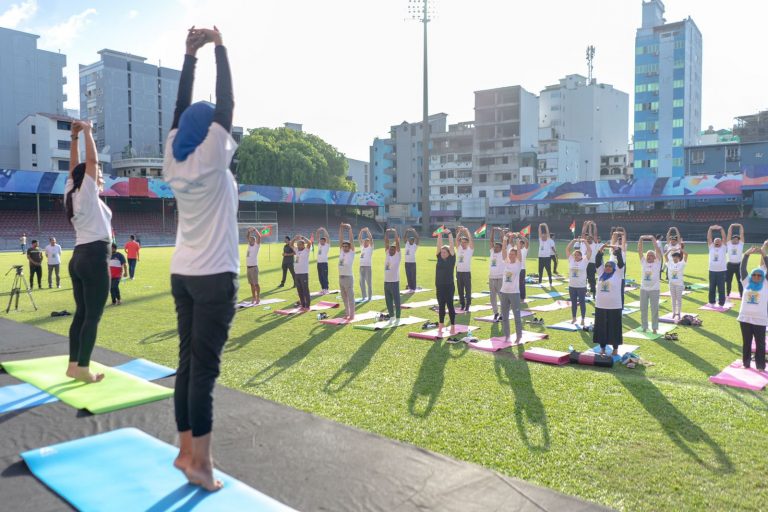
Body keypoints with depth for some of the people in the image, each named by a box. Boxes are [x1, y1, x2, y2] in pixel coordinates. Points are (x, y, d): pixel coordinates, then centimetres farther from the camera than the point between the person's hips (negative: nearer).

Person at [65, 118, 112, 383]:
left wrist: (74, 137, 19)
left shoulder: (72, 194, 12)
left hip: (79, 258, 9)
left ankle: (73, 364, 15)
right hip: (95, 258, -9)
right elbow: (91, 161, -11)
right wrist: (86, 132, -4)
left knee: (81, 313, 12)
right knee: (92, 316, -5)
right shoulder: (88, 195, -7)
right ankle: (83, 369, -2)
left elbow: (74, 166, 21)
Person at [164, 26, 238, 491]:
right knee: (205, 366, -5)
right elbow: (227, 104, -7)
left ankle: (187, 451, 17)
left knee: (188, 361, 10)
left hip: (184, 274, 7)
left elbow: (182, 110, 14)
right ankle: (200, 462, 1)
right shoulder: (211, 160, -10)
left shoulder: (174, 161, 6)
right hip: (215, 277, -7)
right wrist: (219, 47, 3)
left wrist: (190, 53, 17)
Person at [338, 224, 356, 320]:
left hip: (348, 277, -7)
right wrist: (341, 229, 3)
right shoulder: (341, 252, 10)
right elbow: (340, 240, 8)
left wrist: (350, 229, -11)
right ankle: (347, 313, 22)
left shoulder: (351, 253, -4)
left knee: (350, 297, -1)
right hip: (341, 277, 7)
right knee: (344, 298, 13)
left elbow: (351, 240, -10)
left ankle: (352, 314, 4)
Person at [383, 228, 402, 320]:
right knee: (388, 301, 11)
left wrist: (395, 233, -8)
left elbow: (397, 243, -9)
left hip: (394, 282, -5)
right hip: (386, 281, 6)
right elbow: (386, 242, 9)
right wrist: (386, 233, 1)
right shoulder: (387, 254, 11)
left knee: (396, 300, 1)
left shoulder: (397, 255, -2)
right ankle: (391, 316, 22)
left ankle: (397, 317, 9)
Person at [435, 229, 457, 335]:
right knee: (441, 306, 10)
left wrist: (449, 234, -11)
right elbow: (439, 245, 4)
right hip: (439, 286, 4)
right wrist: (440, 235, -4)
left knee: (450, 306, 1)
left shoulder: (451, 259, -3)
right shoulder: (439, 258, 7)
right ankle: (440, 326, 18)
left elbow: (451, 246, -9)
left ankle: (453, 327, 7)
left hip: (449, 286, -4)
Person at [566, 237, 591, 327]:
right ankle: (574, 318, 25)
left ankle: (583, 320, 13)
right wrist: (573, 241, -3)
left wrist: (584, 242, -11)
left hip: (581, 286, -3)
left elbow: (590, 251, -11)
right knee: (573, 302, 13)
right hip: (572, 286, 3)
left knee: (582, 303, 4)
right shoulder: (571, 260, 3)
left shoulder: (584, 261, -4)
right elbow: (567, 250, 3)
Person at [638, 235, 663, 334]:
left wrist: (653, 239, -15)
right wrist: (641, 239, -11)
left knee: (654, 309, 2)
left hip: (654, 289, -3)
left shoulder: (657, 262, 0)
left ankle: (654, 328, 12)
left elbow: (658, 250, -11)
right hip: (643, 289, 3)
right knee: (643, 309, 7)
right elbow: (639, 251, -2)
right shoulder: (643, 262, 6)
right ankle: (644, 327, 19)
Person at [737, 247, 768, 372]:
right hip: (745, 318, 2)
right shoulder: (746, 282, 7)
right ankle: (746, 363, 23)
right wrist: (747, 254, -9)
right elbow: (742, 268, 0)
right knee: (746, 342, 12)